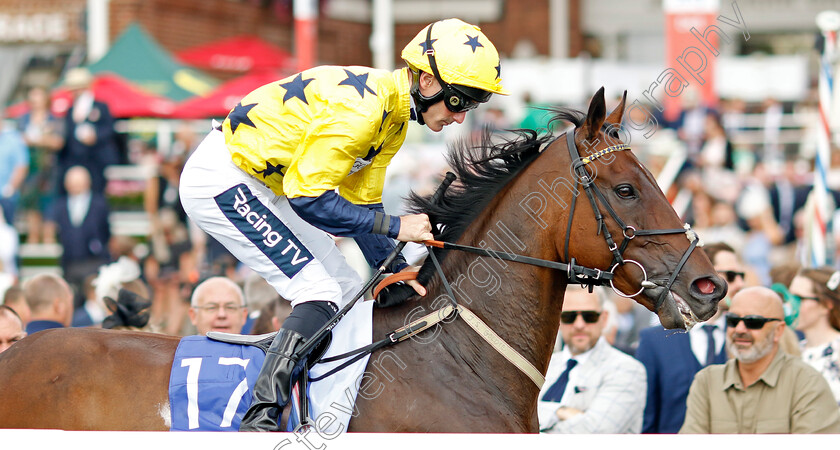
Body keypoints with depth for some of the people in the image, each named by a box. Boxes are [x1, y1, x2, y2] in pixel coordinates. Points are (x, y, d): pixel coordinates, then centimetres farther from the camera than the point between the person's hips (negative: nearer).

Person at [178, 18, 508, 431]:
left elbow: (361, 204, 10)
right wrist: (395, 227, -25)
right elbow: (309, 199, -27)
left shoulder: (394, 115, 5)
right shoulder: (360, 106, -27)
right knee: (321, 293, -18)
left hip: (259, 188, 11)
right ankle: (260, 419, -24)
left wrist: (394, 267, -3)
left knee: (349, 293, 11)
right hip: (219, 180, -11)